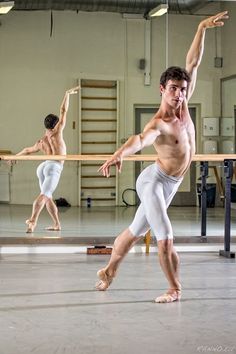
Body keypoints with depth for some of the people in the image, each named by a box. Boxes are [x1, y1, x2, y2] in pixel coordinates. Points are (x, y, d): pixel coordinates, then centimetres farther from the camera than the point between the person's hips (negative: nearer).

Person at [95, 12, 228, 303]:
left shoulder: (182, 106, -3)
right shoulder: (158, 124, -25)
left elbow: (193, 63, -1)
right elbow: (140, 139, -48)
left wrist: (202, 28, -5)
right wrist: (118, 154, -68)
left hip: (169, 185, 8)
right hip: (154, 181, -8)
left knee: (135, 231, 19)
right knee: (165, 239, -14)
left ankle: (109, 271, 35)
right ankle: (175, 289, 3)